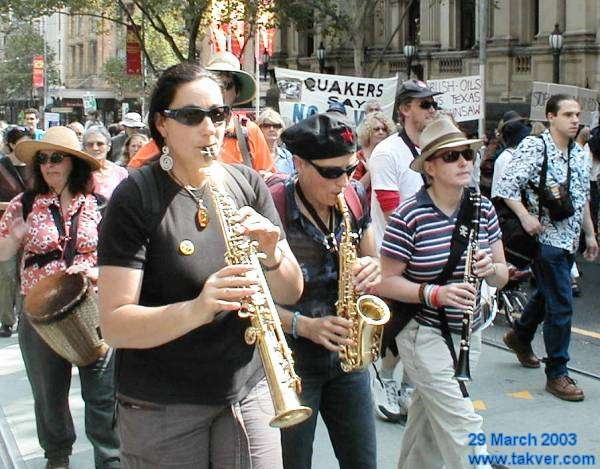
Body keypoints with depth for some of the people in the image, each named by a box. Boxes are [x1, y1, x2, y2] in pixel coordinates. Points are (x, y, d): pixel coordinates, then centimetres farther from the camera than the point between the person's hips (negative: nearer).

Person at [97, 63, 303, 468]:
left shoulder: (248, 184, 1)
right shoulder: (136, 197, -12)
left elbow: (291, 294, 0)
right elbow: (114, 325, -20)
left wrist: (271, 252, -21)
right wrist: (196, 310, -36)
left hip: (247, 388, 4)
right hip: (161, 407, -3)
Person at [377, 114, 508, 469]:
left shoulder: (484, 209, 1)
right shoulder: (409, 216, -16)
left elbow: (502, 275, 6)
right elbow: (387, 281, -12)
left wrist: (491, 268, -17)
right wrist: (434, 293, -25)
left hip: (468, 332, 6)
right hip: (424, 333, -6)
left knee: (429, 419, 20)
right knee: (464, 426, -9)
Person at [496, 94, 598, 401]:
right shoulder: (534, 147, -12)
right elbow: (506, 186, -17)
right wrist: (526, 217, -26)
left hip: (569, 239, 8)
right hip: (546, 237, -8)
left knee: (546, 293, 23)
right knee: (561, 305, -8)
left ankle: (519, 336, 47)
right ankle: (557, 373, 2)